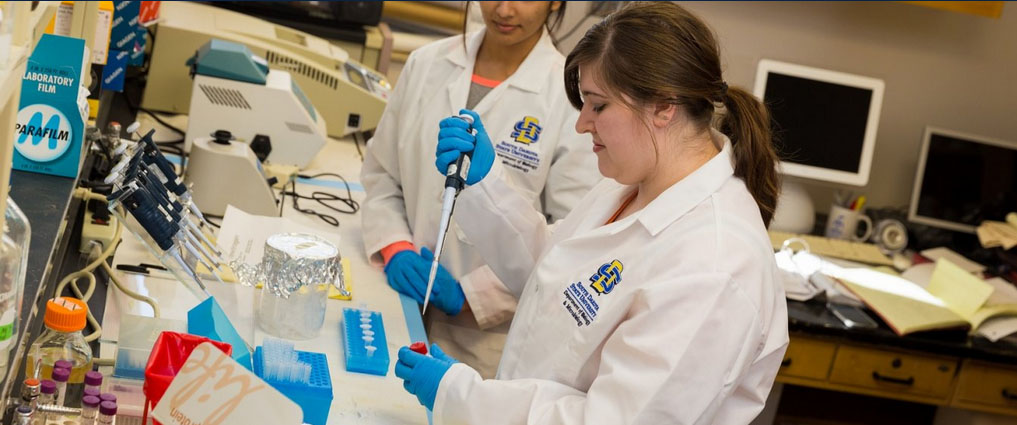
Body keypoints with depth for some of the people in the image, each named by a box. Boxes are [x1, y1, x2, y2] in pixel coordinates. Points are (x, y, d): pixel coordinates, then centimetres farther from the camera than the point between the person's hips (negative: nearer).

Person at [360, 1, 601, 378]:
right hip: (398, 305, 4)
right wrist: (395, 248, -7)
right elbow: (381, 172, 10)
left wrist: (471, 295, -14)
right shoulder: (427, 63, 1)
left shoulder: (574, 97, -13)